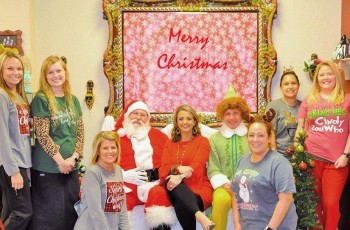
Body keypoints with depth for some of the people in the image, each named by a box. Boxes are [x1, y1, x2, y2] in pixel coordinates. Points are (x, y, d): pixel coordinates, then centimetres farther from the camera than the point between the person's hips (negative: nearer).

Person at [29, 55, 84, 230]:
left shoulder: (73, 100, 11)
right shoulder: (41, 100, -6)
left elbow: (80, 132, 9)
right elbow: (42, 135, -12)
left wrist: (73, 157, -6)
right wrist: (60, 160, -14)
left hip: (71, 166, 6)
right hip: (47, 167, -6)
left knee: (71, 211, 11)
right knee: (49, 215, 0)